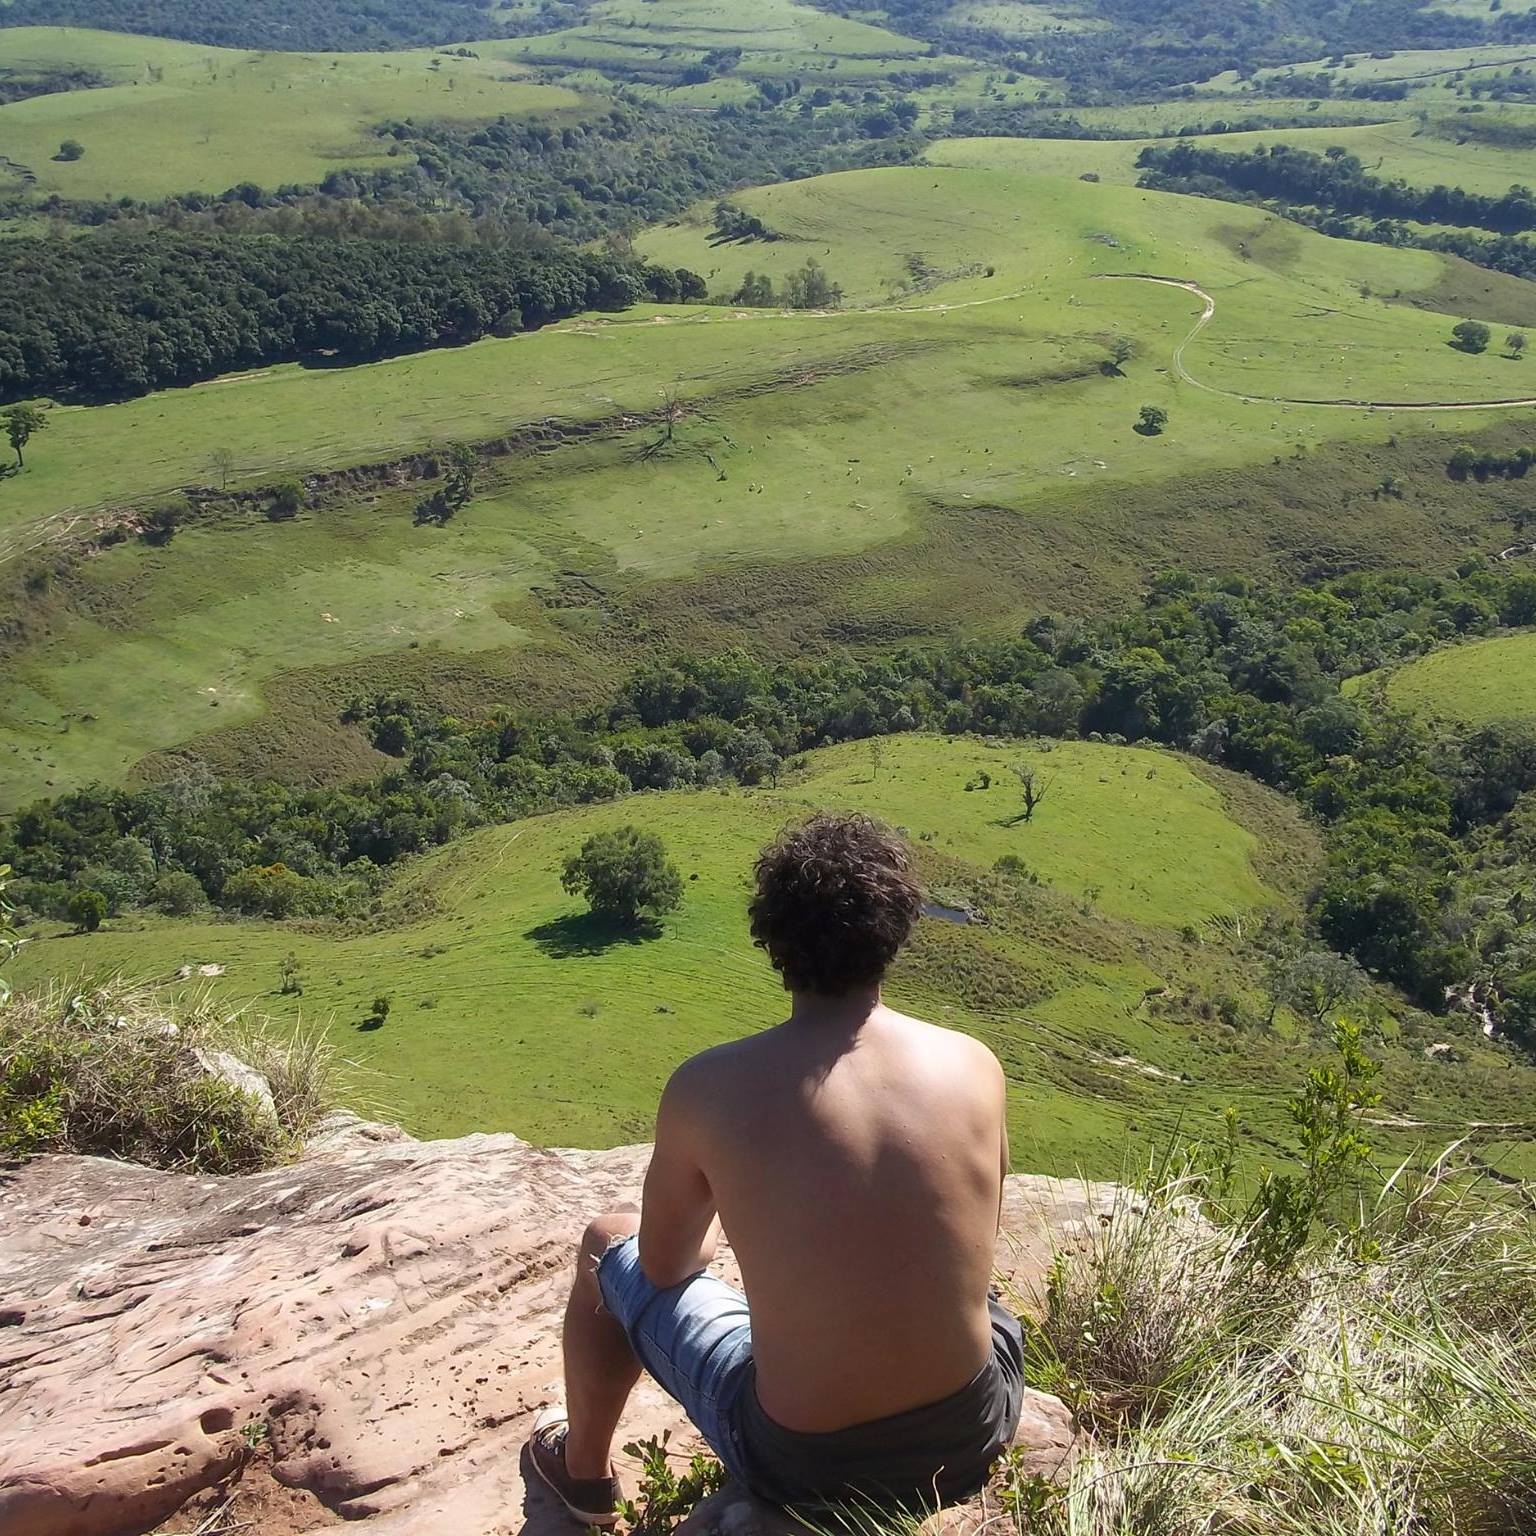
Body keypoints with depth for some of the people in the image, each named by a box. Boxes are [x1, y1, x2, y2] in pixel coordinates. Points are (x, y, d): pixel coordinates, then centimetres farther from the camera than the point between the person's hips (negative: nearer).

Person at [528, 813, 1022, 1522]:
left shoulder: (706, 1088, -17)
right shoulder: (974, 1064, -10)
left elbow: (664, 1266, 1)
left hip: (806, 1466, -2)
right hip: (972, 1440, 3)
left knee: (609, 1241, 21)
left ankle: (584, 1472, 43)